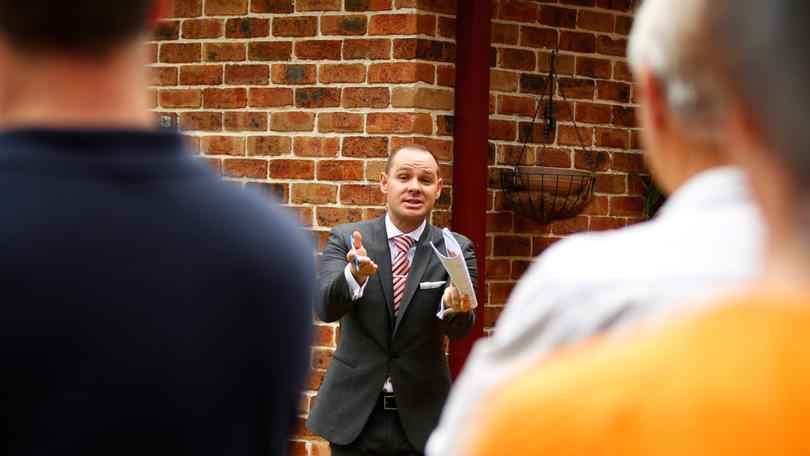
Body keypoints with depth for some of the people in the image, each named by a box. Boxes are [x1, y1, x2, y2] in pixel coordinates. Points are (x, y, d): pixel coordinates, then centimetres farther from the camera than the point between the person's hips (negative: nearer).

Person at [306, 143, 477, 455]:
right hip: (355, 417, 0)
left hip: (422, 420, 1)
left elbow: (459, 329, -10)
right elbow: (325, 308, -14)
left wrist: (454, 306, -34)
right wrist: (354, 275, -35)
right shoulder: (346, 239, -1)